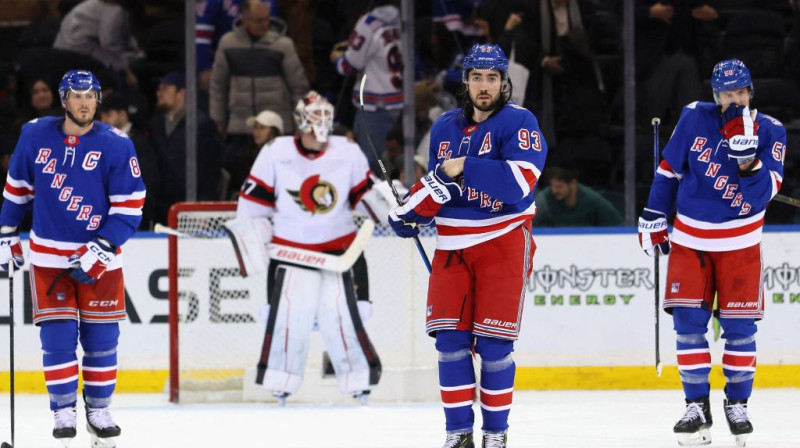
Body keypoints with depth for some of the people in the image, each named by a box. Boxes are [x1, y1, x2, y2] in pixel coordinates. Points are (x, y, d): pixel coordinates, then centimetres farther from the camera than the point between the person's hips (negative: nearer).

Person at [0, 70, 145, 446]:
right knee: (57, 337, -4)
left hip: (98, 256, -1)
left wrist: (100, 251, -16)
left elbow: (130, 205, -9)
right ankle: (64, 412, 6)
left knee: (101, 337, 4)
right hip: (49, 256, 1)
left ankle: (99, 409, 19)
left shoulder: (116, 146, -9)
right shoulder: (35, 136, -3)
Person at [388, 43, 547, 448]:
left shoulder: (519, 122, -7)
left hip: (503, 242, -5)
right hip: (452, 244, 5)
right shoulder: (445, 128, 11)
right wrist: (411, 212, 3)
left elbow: (521, 179, -22)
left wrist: (464, 168, -21)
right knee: (450, 339, 0)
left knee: (493, 343, -4)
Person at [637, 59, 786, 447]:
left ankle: (737, 403, 14)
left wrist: (749, 160, -33)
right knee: (688, 323, -3)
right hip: (690, 239, 1)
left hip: (739, 243, -1)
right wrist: (654, 218, 6)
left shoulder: (769, 131, -6)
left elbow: (765, 192, -17)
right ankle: (697, 406, 5)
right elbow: (669, 168, 6)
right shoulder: (694, 118, -3)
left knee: (739, 326, 0)